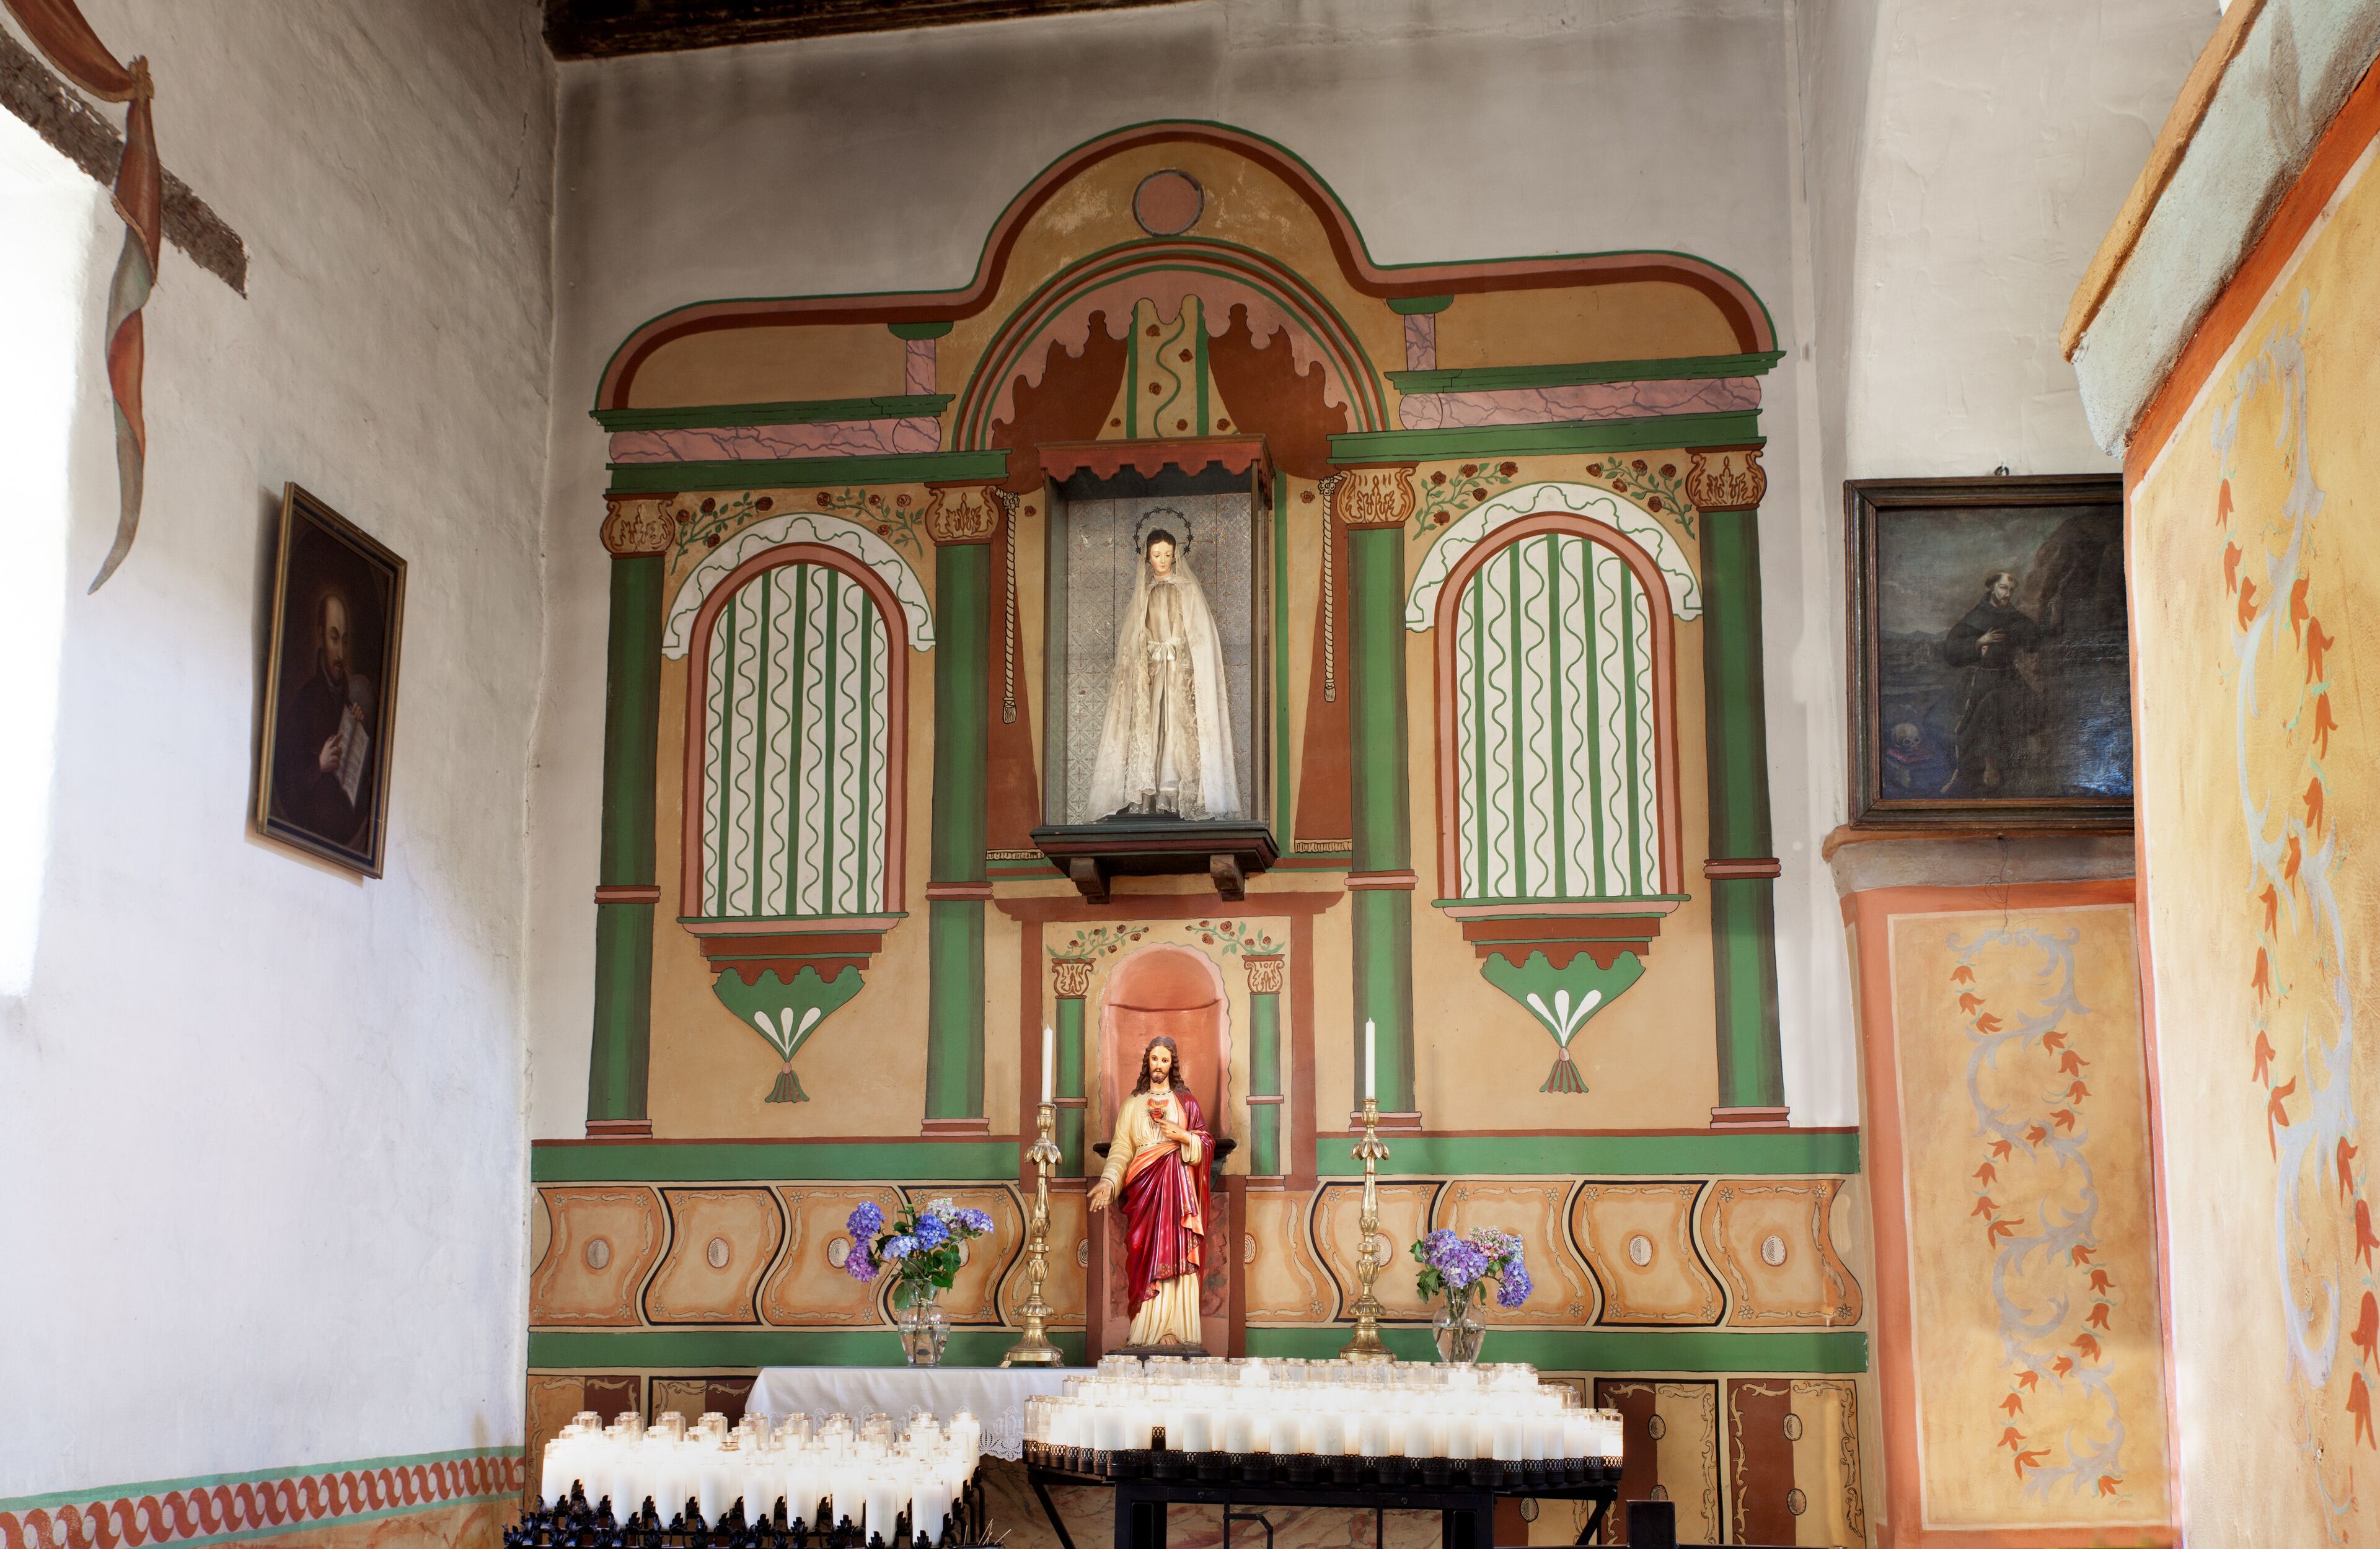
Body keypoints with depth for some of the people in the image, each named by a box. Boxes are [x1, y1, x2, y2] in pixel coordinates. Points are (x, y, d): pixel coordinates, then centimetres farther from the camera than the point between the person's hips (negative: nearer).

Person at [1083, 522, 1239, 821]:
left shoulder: (1188, 589, 7)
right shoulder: (1143, 591, 14)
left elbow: (1200, 633, 1)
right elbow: (1133, 636, 11)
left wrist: (1196, 672, -10)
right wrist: (1139, 668, -4)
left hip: (1182, 670, -2)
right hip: (1149, 670, 2)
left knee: (1181, 729, -10)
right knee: (1147, 728, -7)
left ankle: (1187, 797, -14)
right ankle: (1148, 798, -10)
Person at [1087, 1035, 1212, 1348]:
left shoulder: (1186, 1101, 13)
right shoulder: (1133, 1104, 14)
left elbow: (1207, 1143, 8)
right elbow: (1121, 1147, 4)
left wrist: (1183, 1136, -10)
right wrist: (1109, 1181, -11)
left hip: (1177, 1185, -1)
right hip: (1143, 1185, 1)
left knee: (1174, 1254, -8)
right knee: (1146, 1256, -6)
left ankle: (1174, 1328, -10)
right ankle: (1148, 1330, -6)